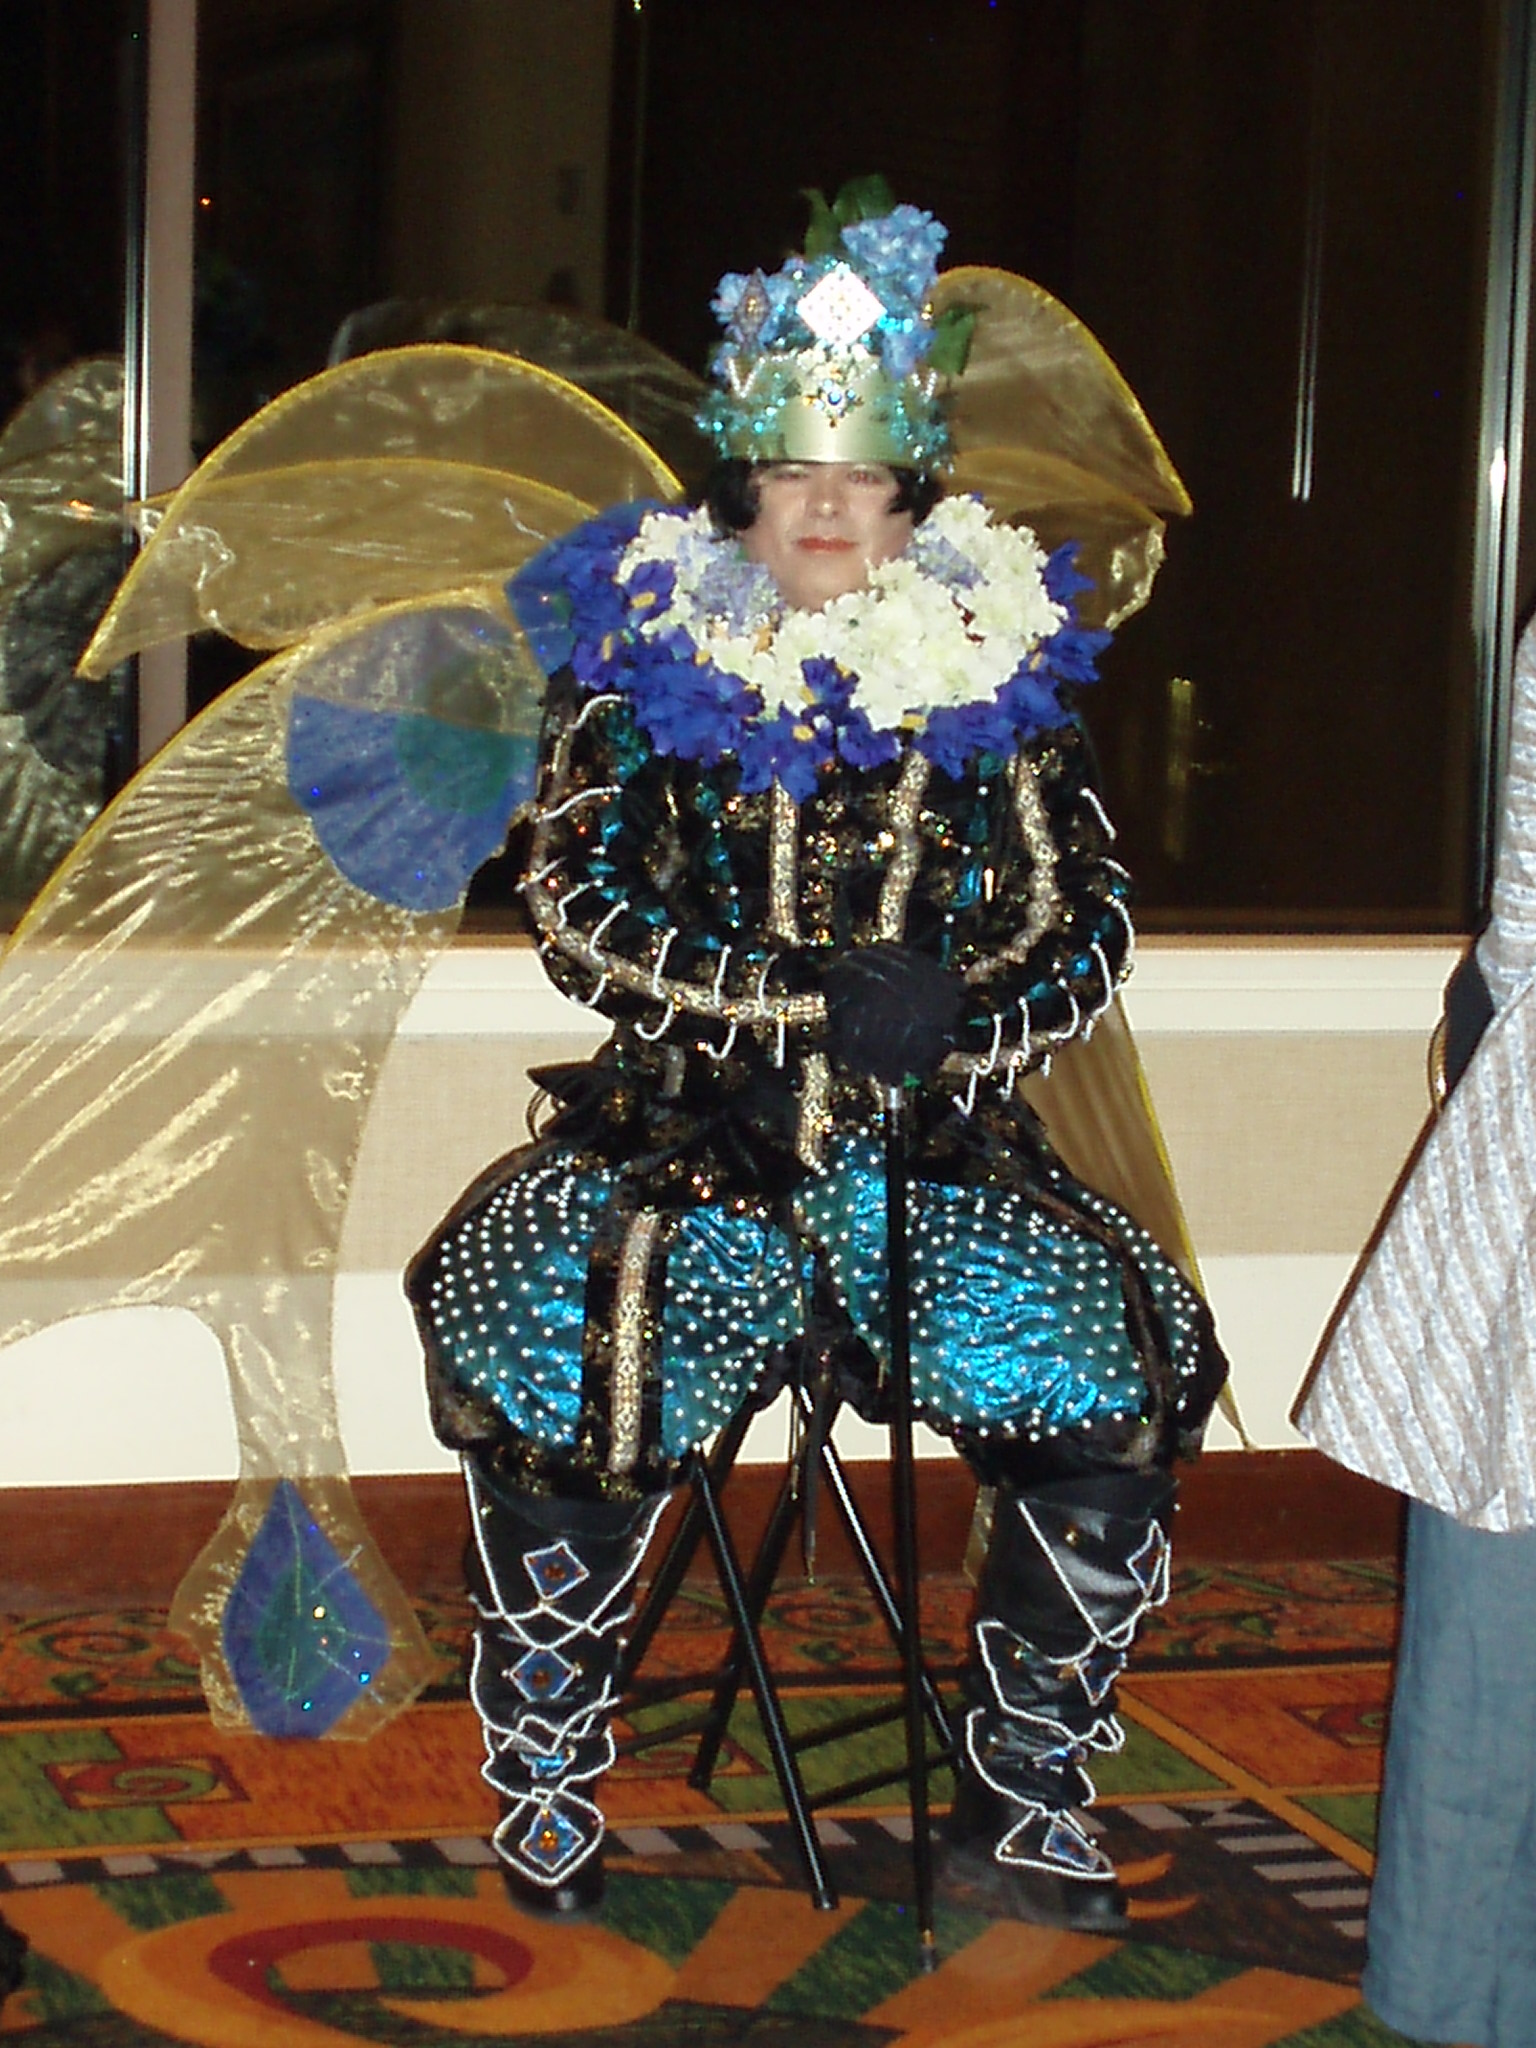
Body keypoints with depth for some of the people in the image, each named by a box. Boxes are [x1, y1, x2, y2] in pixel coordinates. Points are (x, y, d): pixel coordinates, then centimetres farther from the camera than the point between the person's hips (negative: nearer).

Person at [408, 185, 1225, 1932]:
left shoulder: (996, 667, 8)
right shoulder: (645, 651, 4)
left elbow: (1085, 934, 8)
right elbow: (583, 915, -5)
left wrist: (955, 1031, -14)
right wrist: (819, 1001, -18)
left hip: (934, 1149, 2)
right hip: (689, 1142, -1)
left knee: (1125, 1376, -18)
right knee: (556, 1367, -27)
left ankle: (1018, 1813, 0)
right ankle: (545, 1812, -6)